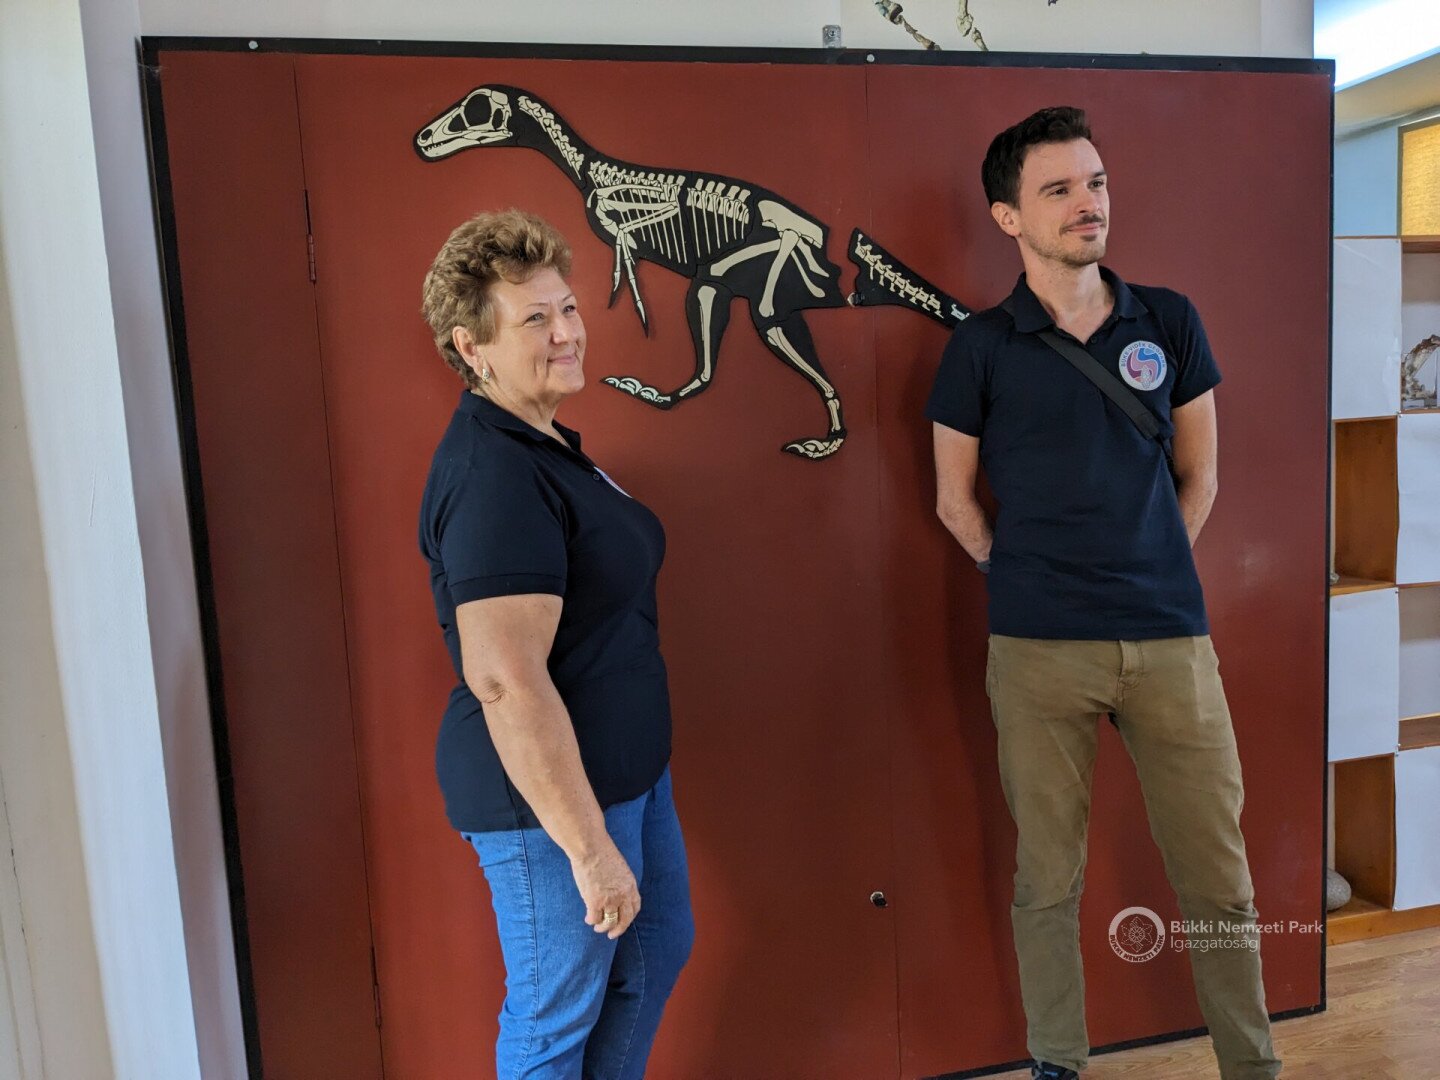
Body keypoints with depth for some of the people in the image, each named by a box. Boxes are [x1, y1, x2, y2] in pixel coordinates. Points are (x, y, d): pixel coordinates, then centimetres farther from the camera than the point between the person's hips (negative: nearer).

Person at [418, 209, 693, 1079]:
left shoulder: (544, 444, 7)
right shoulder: (493, 476, -25)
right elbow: (504, 678, -30)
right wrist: (589, 846, -25)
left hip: (627, 769, 10)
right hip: (551, 794, -10)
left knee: (659, 951, 25)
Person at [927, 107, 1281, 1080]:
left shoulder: (1169, 322, 7)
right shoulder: (982, 346, 0)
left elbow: (1197, 477, 13)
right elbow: (955, 499, 6)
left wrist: (1151, 579, 9)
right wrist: (1030, 580, 4)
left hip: (1171, 635, 2)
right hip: (1038, 647, -2)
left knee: (1219, 880, 10)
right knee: (1049, 880, 10)